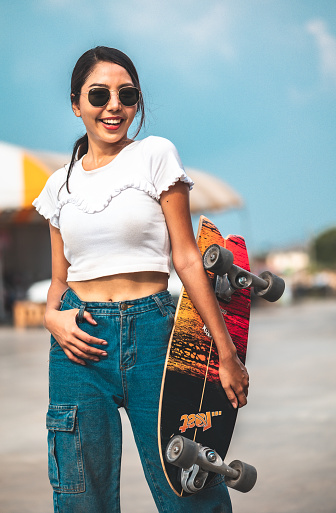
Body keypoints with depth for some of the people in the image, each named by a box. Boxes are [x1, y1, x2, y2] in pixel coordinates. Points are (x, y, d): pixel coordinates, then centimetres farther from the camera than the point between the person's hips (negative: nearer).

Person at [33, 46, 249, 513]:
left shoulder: (155, 155, 2)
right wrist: (52, 316, -5)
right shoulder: (60, 185, 13)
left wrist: (227, 353, -4)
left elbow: (186, 257, -1)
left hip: (152, 331, -3)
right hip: (81, 340, 3)